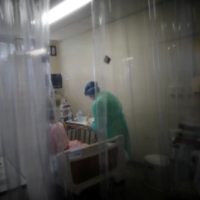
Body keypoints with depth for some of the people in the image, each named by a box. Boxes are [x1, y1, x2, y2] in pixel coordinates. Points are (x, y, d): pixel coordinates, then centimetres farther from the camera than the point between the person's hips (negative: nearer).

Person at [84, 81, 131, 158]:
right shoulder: (107, 93, 1)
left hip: (113, 133, -8)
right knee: (124, 153, 24)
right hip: (122, 127, 8)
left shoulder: (96, 104, -21)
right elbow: (119, 108, 14)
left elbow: (99, 126, -20)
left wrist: (91, 125, 2)